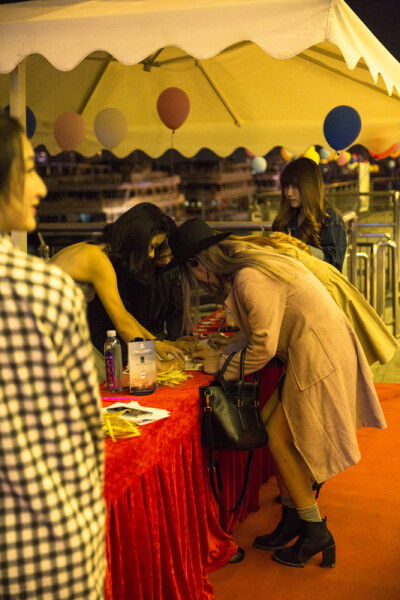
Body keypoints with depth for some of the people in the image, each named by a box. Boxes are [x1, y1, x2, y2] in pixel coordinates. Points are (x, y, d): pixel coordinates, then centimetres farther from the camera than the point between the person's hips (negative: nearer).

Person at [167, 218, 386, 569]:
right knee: (276, 432, 10)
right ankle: (293, 518, 22)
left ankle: (317, 533, 9)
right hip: (311, 352, 9)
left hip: (319, 358, -9)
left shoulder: (250, 280, -19)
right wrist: (221, 352, 14)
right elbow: (260, 335, 18)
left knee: (280, 439, -3)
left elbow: (263, 347, -16)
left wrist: (222, 366, -2)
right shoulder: (246, 269, 12)